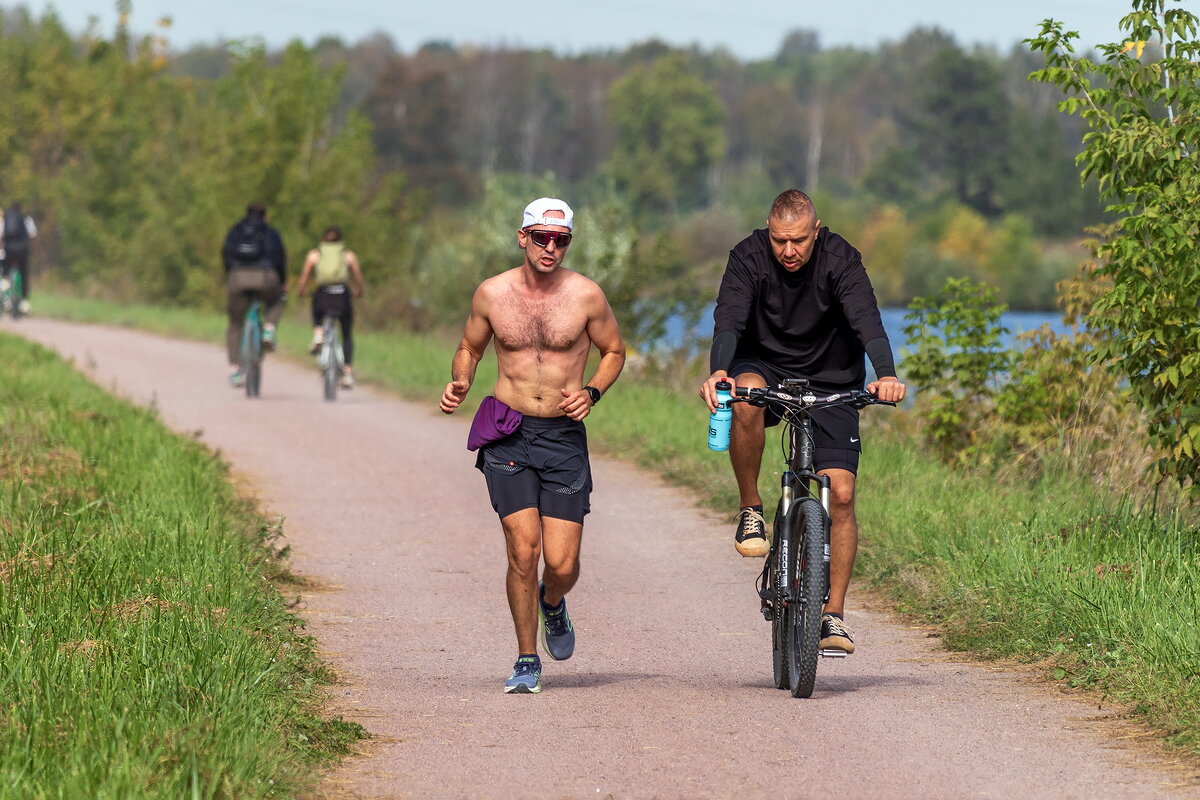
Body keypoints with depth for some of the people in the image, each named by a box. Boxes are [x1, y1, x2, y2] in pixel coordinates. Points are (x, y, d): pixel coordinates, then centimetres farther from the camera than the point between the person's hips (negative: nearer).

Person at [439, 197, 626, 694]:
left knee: (562, 563, -5)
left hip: (564, 435, 0)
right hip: (507, 436, 0)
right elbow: (470, 348, 15)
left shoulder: (586, 295, -4)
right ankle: (526, 662, 5)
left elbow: (614, 351, 11)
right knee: (523, 550, -12)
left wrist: (591, 392, -7)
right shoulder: (492, 294, -1)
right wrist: (459, 384, -5)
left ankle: (552, 602, 33)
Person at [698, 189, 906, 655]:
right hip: (766, 369, 0)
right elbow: (729, 320, -29)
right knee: (745, 398, -37)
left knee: (841, 494, -12)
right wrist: (717, 372, -50)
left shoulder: (839, 258, -18)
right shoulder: (749, 257, -17)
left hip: (831, 383, 0)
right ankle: (751, 510, -18)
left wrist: (886, 375, -49)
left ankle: (833, 615, -2)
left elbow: (867, 320, -30)